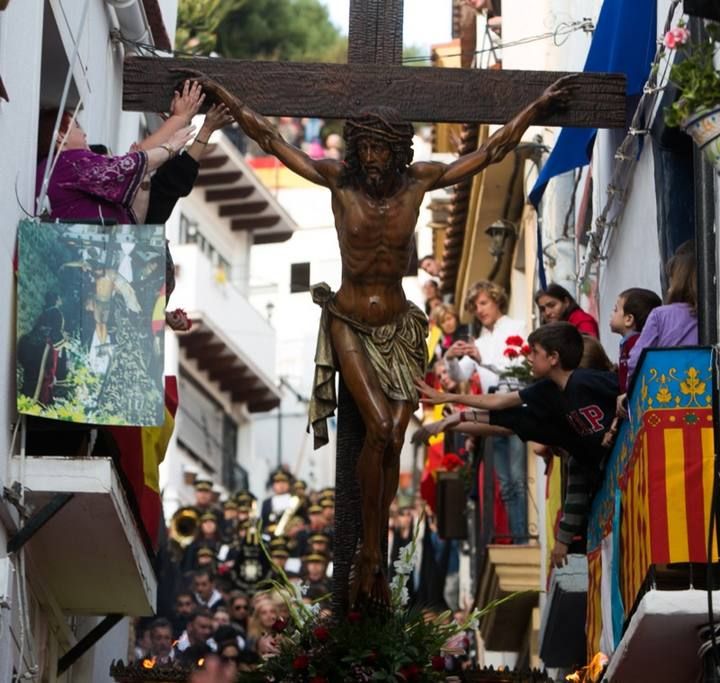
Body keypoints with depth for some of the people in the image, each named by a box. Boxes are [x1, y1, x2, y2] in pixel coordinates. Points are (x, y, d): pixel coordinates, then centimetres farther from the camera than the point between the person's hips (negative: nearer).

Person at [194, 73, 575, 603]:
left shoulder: (418, 182, -1)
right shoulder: (339, 181, -5)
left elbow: (492, 151, 9)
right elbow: (270, 140, 1)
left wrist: (539, 108, 13)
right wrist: (223, 96, 2)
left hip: (399, 329, 2)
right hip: (350, 324, -2)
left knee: (392, 441, -6)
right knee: (380, 429, -19)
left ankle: (373, 559, 7)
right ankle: (372, 552, -7)